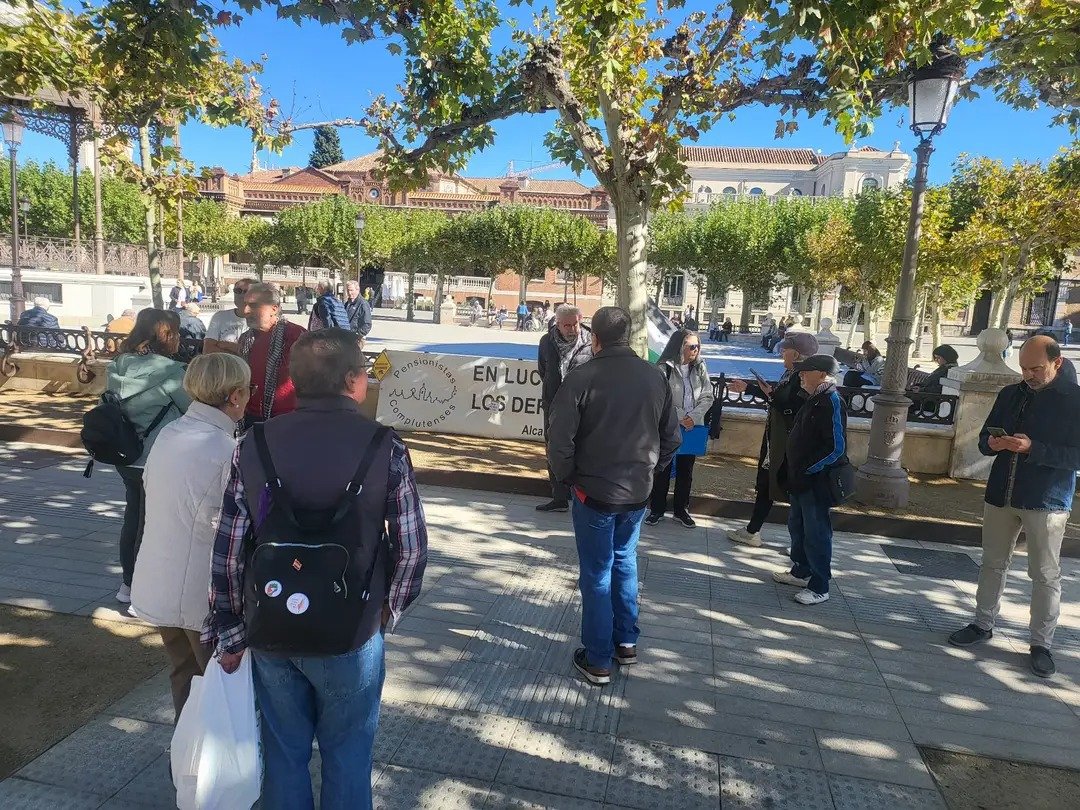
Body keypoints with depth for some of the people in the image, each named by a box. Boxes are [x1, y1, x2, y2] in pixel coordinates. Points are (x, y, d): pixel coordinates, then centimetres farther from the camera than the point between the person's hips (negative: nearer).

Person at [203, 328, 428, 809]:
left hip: (270, 633, 3)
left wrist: (229, 633, 8)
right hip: (352, 636, -2)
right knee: (347, 759, 19)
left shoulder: (254, 445, -7)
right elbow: (412, 548, -12)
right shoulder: (384, 447, -15)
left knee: (282, 757, 22)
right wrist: (387, 610, 6)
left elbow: (228, 550, -4)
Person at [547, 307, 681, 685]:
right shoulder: (655, 377, -1)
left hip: (595, 492, -4)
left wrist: (567, 477, 0)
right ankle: (627, 642, 32)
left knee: (597, 574, 8)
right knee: (625, 562, 23)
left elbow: (560, 442, -17)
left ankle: (597, 660, 19)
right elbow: (672, 438, 5)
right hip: (638, 492, 5)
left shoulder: (581, 379, -16)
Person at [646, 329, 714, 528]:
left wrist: (694, 416, -13)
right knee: (662, 469, 6)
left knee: (686, 470, 14)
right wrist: (681, 418, -19)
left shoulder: (700, 368, 3)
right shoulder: (664, 368, -12)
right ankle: (657, 510, 20)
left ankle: (681, 510, 28)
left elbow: (707, 397, 1)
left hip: (693, 427, 4)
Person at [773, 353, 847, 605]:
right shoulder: (815, 399, 10)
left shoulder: (831, 403, -20)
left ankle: (819, 587, 12)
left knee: (816, 534, 0)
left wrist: (808, 469, -17)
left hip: (817, 483, -10)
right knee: (797, 526, 21)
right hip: (801, 480, 10)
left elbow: (837, 447, -24)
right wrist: (796, 472, 14)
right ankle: (801, 572, 38)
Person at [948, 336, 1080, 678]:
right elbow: (984, 437, 12)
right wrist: (992, 444, -11)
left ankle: (1041, 643, 17)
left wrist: (1032, 449, -24)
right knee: (993, 563, 13)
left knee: (1045, 575, 4)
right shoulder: (1010, 394, 7)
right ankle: (983, 624, 27)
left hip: (1047, 502, -4)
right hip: (1001, 495, 5)